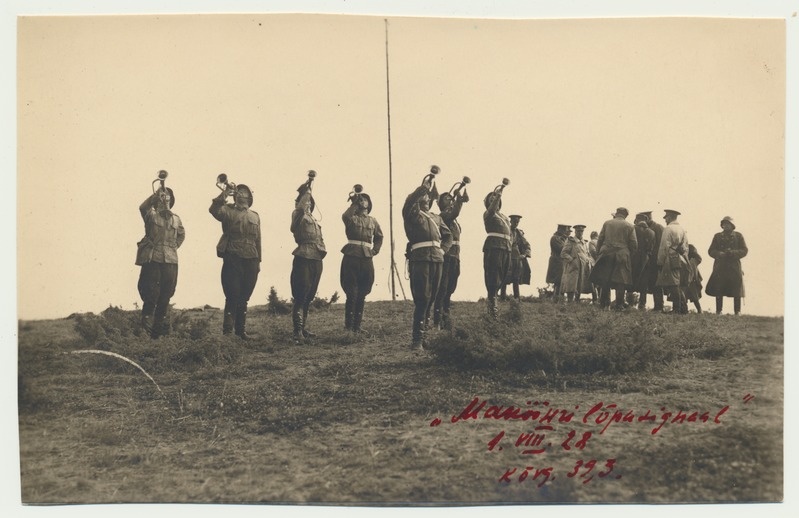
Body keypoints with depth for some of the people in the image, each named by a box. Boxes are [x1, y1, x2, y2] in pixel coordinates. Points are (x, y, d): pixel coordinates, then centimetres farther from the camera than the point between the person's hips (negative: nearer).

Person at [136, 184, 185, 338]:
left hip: (170, 260, 4)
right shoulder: (151, 214, 3)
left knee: (165, 295, 6)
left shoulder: (175, 218, 15)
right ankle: (146, 324, 6)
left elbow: (181, 235, 28)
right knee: (151, 293, -6)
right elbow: (142, 207, -16)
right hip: (152, 259, -4)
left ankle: (160, 325, 17)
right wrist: (156, 194, -20)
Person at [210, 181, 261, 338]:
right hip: (232, 259, -4)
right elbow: (214, 210, -18)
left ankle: (241, 330, 19)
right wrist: (225, 192, -23)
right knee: (233, 297, -8)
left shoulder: (255, 216, 16)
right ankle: (227, 331, -4)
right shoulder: (228, 210, 4)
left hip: (251, 261, 4)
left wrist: (258, 261, 13)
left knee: (244, 298, 10)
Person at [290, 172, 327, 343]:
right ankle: (298, 331, -11)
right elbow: (300, 206, -18)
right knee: (300, 296, -10)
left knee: (308, 297, 12)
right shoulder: (298, 215, -1)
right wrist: (308, 187, -20)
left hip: (317, 260, 8)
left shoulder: (314, 220, 22)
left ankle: (303, 328, 19)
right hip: (303, 259, -7)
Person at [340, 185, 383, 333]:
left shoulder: (373, 221, 16)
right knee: (352, 294, -8)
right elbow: (345, 216, -22)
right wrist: (355, 203, -16)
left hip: (367, 258, 5)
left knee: (362, 295, 7)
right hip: (351, 257, -5)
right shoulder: (352, 218, 3)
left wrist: (375, 250, 12)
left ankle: (357, 325, 15)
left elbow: (379, 237, 27)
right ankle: (348, 326, -3)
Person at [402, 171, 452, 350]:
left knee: (431, 299, 8)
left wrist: (443, 249, 9)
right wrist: (424, 186, -16)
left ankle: (423, 334, 16)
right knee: (422, 299, -13)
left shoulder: (436, 218, 24)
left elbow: (448, 235, 26)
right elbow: (409, 201, -15)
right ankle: (417, 340, -12)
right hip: (419, 259, -6)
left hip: (437, 260, 6)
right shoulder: (412, 213, 7)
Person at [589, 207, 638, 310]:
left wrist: (600, 250, 14)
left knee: (604, 280, 7)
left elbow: (600, 240, 3)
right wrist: (629, 254, 13)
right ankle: (619, 305, -1)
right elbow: (634, 245, 0)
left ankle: (603, 304, 7)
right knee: (621, 281, 1)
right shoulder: (629, 226, 3)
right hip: (622, 256, -1)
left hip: (606, 255, 1)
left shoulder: (607, 223, 5)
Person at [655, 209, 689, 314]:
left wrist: (660, 262, -7)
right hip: (682, 260, 7)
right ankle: (684, 308, 12)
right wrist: (685, 260, 20)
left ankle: (676, 309, -8)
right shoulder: (683, 230, 15)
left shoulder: (668, 229, -8)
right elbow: (686, 247, 16)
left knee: (673, 286, -6)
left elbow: (664, 247, -11)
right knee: (679, 286, 12)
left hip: (671, 260, -7)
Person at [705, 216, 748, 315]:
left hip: (734, 267, -1)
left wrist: (733, 253, -14)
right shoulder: (717, 236, 13)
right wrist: (720, 254, -13)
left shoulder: (738, 236, 9)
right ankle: (718, 311, 6)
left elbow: (744, 250, 3)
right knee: (718, 291, -1)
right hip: (720, 268, 1)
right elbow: (711, 251, 8)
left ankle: (737, 312, 2)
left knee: (736, 292, -3)